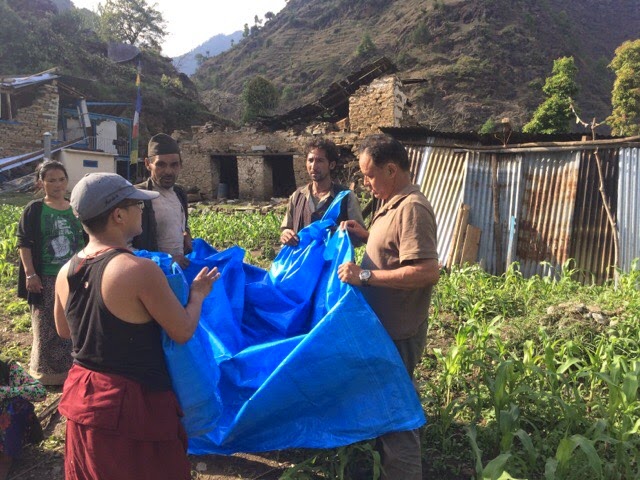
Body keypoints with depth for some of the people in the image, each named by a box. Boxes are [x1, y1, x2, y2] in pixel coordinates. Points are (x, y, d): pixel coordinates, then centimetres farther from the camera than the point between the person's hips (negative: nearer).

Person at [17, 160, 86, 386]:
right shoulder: (34, 210, -5)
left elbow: (87, 242, 12)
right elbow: (24, 243, -6)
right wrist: (30, 273, -13)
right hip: (46, 280, -3)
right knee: (47, 329, 6)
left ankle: (72, 368, 28)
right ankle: (48, 372, 22)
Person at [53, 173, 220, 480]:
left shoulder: (65, 272, -2)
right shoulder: (140, 270, -25)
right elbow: (183, 332, -16)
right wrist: (198, 293, 1)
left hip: (83, 395, 7)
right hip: (135, 403, -7)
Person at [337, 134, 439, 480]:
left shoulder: (412, 208, -23)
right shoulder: (393, 203, 9)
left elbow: (428, 271, -30)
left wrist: (365, 276, -29)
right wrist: (365, 234, 7)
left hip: (398, 331, -10)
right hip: (385, 324, 10)